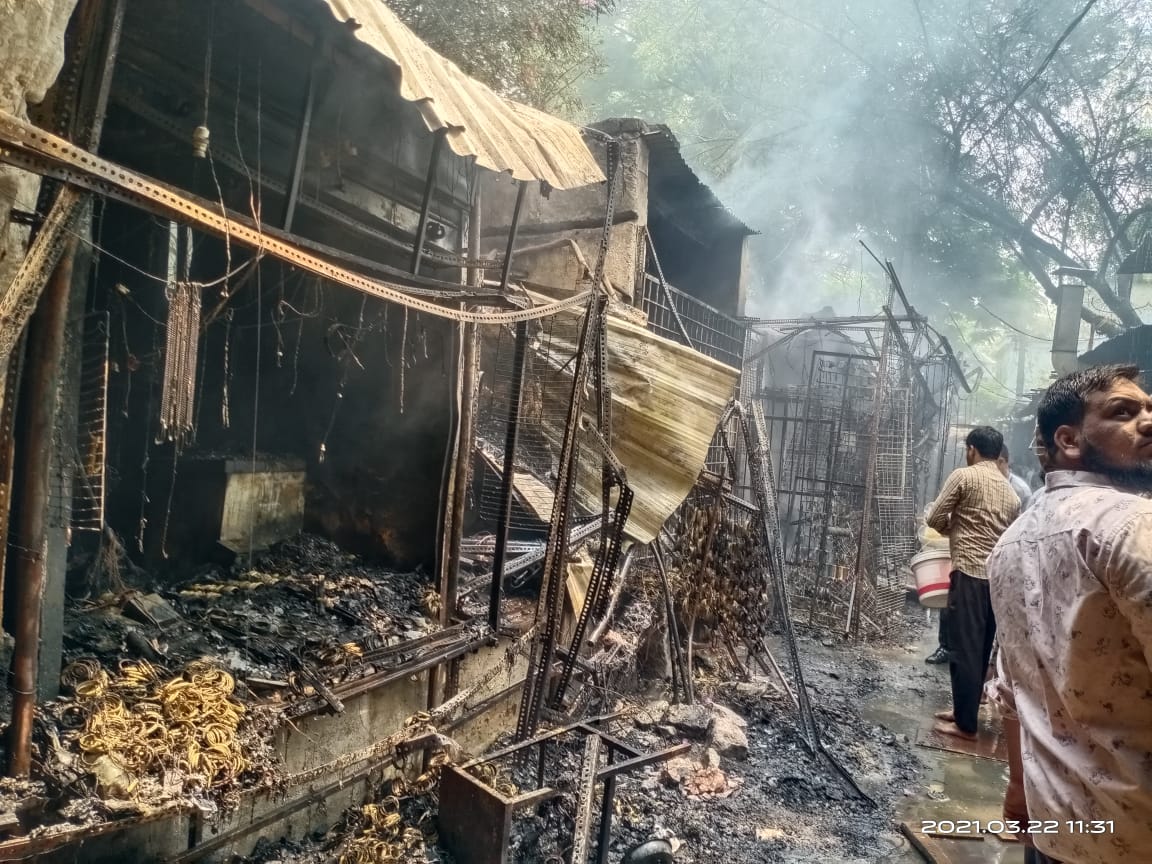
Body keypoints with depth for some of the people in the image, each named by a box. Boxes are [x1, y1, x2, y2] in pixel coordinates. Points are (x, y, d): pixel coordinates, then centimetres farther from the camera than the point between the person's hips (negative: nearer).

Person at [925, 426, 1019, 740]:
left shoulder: (963, 476, -5)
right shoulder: (1011, 492, 15)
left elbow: (935, 519, -5)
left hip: (970, 573, -8)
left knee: (964, 648, -2)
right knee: (980, 649, 14)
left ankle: (965, 724, 3)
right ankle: (964, 711, 24)